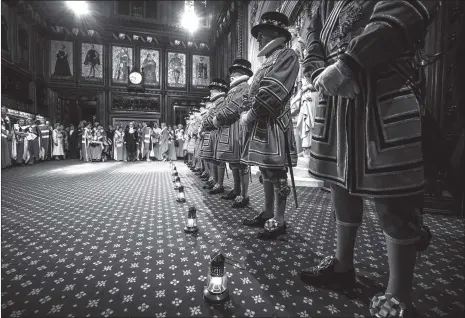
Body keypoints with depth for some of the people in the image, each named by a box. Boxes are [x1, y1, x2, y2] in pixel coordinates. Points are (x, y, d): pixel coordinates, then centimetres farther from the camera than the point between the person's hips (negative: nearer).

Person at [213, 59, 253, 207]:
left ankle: (244, 196, 1)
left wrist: (218, 117, -9)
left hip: (237, 128, -10)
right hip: (228, 129, 10)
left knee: (240, 163, -6)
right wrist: (218, 118, 7)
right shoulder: (234, 88, 25)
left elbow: (234, 107, -16)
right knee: (233, 163, 14)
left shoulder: (244, 86, -5)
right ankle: (236, 191, 26)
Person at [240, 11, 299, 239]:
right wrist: (246, 113, 4)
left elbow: (272, 92, -16)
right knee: (266, 171, 12)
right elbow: (253, 93, 21)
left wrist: (250, 116, -13)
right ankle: (268, 214, 24)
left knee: (277, 173, -4)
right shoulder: (267, 61, 25)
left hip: (273, 125, -9)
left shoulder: (287, 56, -3)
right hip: (260, 125, 9)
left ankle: (278, 221, 6)